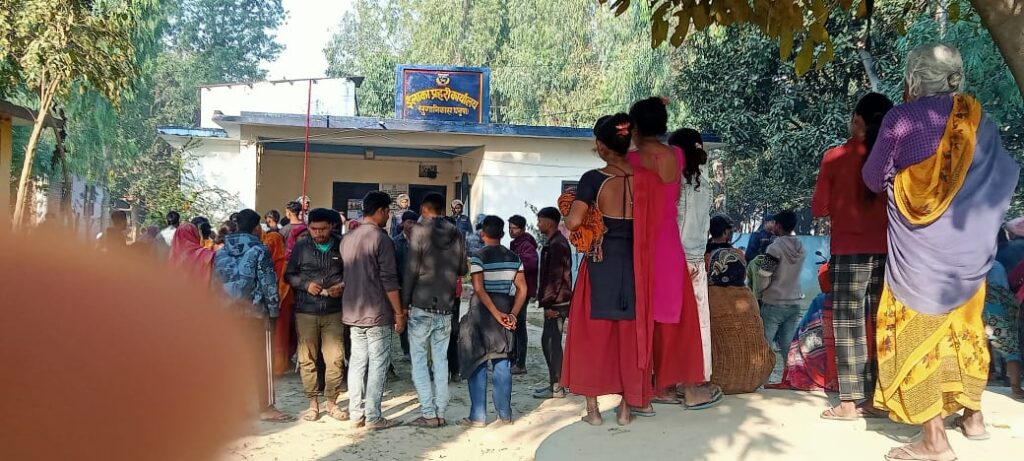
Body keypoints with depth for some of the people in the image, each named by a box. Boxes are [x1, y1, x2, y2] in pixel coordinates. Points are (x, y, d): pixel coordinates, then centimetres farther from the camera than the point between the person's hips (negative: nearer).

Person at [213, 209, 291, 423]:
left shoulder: (221, 252, 7)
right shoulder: (259, 250, -8)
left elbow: (215, 283, 8)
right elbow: (269, 284, -10)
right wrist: (273, 312, -3)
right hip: (255, 312, -5)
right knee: (261, 360, 3)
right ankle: (266, 408, 6)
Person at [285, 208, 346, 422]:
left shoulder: (341, 247, 3)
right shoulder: (300, 248, 4)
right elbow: (289, 274, 8)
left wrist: (342, 286, -8)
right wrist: (305, 284, -9)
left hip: (333, 312, 0)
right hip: (305, 312, 0)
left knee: (335, 358, 0)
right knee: (307, 359, 5)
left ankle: (331, 402, 14)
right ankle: (312, 403, 16)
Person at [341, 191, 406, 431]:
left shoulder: (347, 239, 9)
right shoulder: (381, 239, -13)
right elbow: (389, 281, -16)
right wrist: (399, 313, -10)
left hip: (352, 312, 7)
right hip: (377, 313, -7)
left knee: (357, 363, 11)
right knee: (378, 365, 0)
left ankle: (356, 413, 15)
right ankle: (373, 417, 2)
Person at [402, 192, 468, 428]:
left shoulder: (419, 231, -8)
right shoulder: (456, 234, 4)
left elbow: (410, 270, -11)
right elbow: (463, 269, 10)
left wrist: (404, 303, -4)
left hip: (421, 306, -4)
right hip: (445, 307, 4)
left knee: (419, 360, 2)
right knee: (441, 360, 11)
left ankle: (429, 414, -1)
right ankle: (441, 413, 11)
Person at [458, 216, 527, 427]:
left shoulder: (478, 257, -9)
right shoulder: (514, 258, 5)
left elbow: (479, 289, -17)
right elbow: (522, 289, 0)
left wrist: (497, 314, -15)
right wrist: (512, 314, -4)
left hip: (482, 312, -4)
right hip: (506, 308, 4)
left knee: (478, 364, 2)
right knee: (502, 364, 10)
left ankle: (478, 416, 4)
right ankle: (505, 414, 14)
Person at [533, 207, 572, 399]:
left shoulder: (557, 244, -16)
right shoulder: (552, 243, 17)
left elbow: (556, 276, -21)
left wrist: (548, 303, -20)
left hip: (556, 303, -10)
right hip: (553, 302, 10)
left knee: (553, 343, -6)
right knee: (547, 342, 14)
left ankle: (557, 388, -1)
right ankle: (554, 383, 21)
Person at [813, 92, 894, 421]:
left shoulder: (836, 157, -6)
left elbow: (819, 209, -1)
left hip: (849, 252, -3)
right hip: (887, 252, 4)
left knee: (849, 327, 2)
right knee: (879, 326, 9)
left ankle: (849, 403, 2)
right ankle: (876, 399, 13)